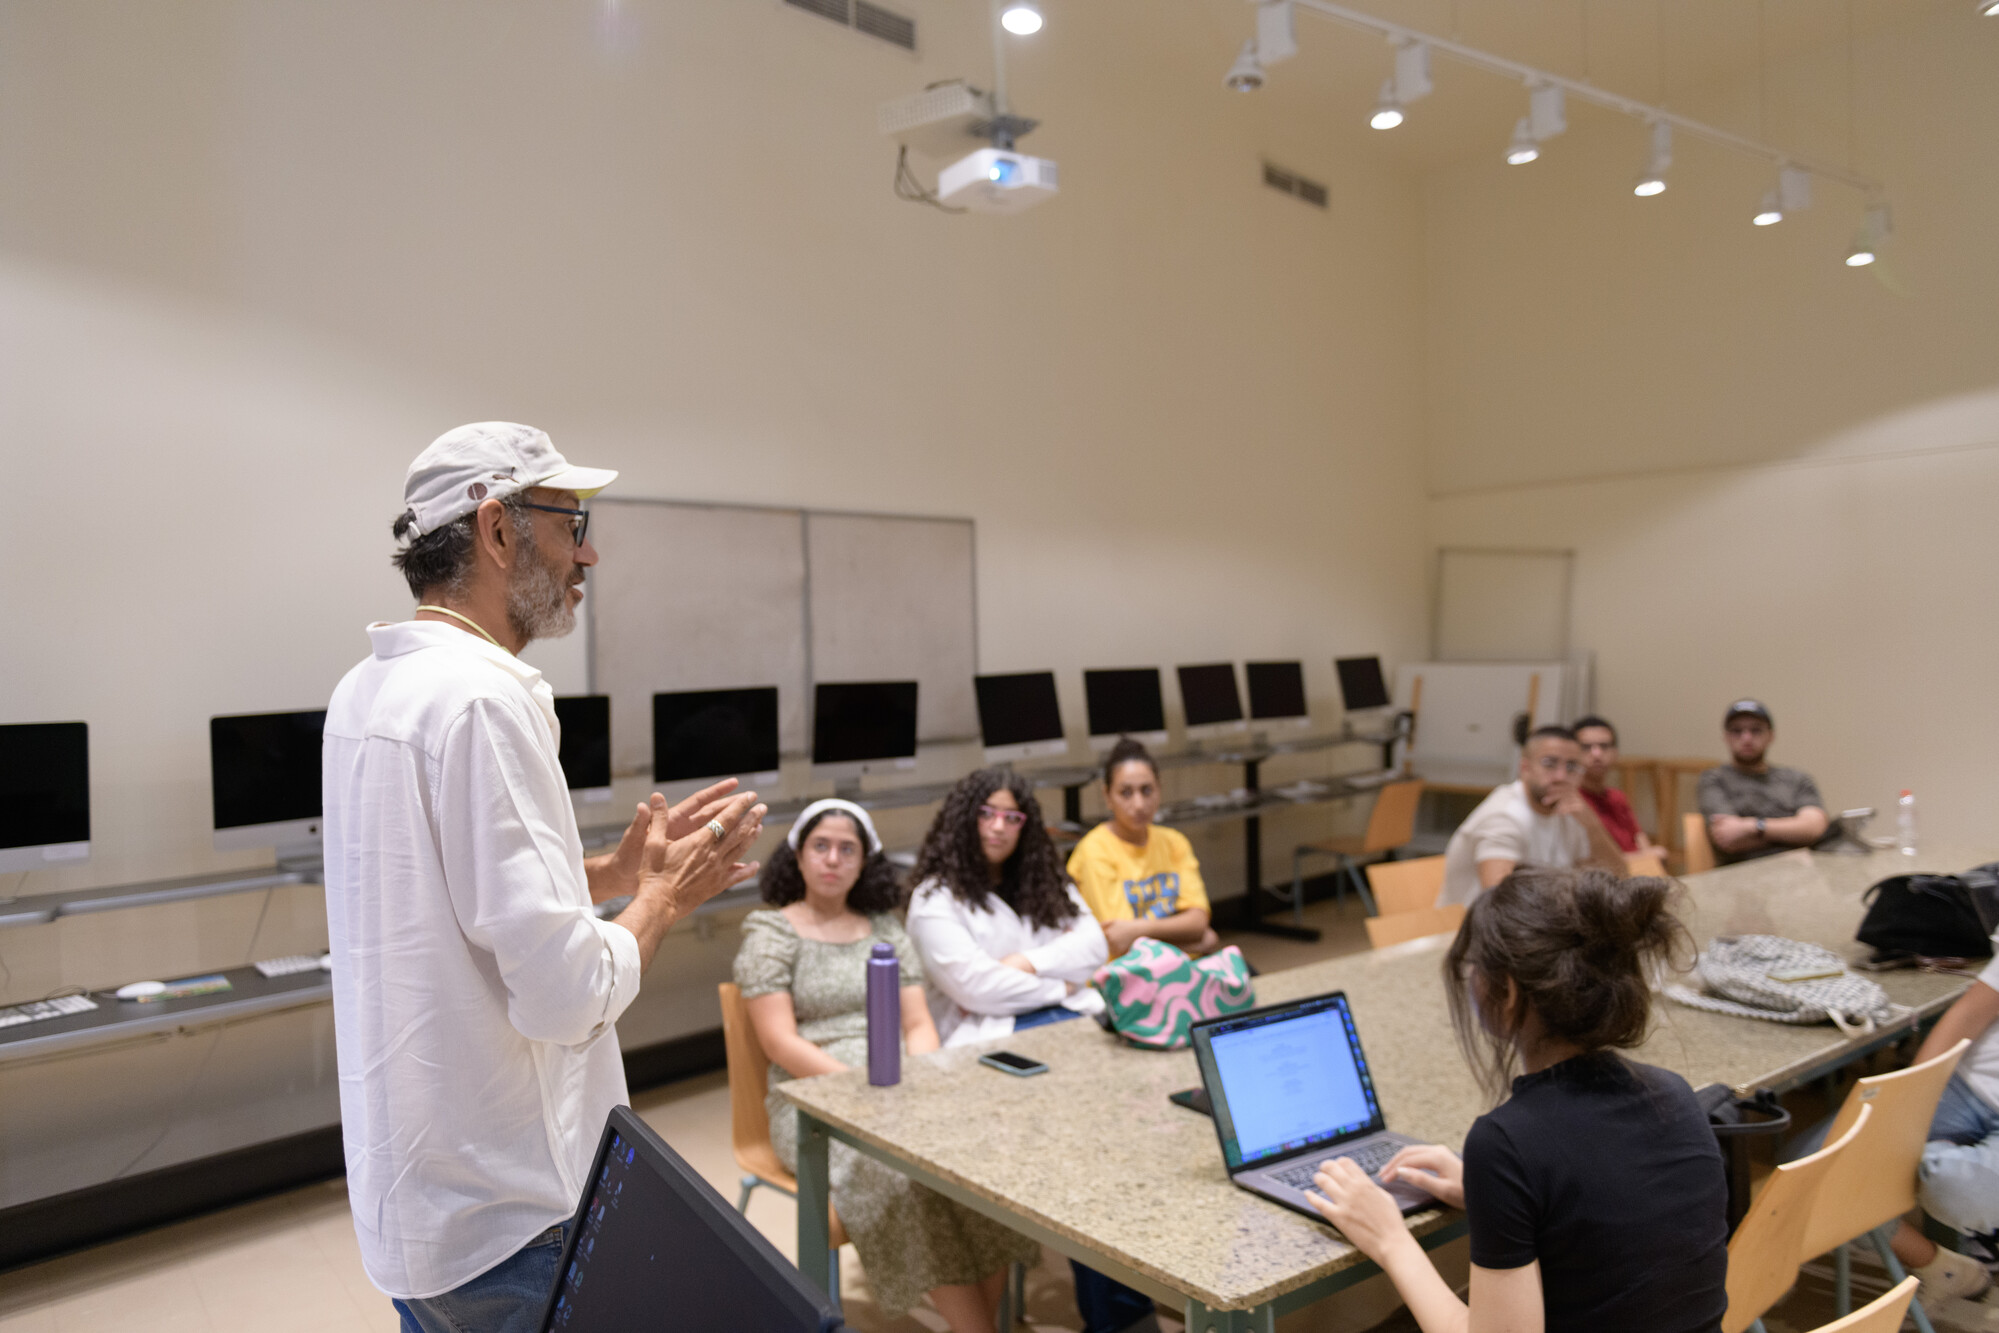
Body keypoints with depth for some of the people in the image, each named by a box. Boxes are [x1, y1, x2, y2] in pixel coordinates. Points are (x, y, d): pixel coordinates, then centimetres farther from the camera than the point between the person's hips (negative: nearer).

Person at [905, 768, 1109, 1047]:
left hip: (1073, 1014, 5)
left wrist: (1028, 963, -5)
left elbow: (1094, 945, 10)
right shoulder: (935, 897, 3)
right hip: (992, 1030, -5)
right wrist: (1058, 988, 1)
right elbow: (972, 985, -8)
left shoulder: (1046, 882, 22)